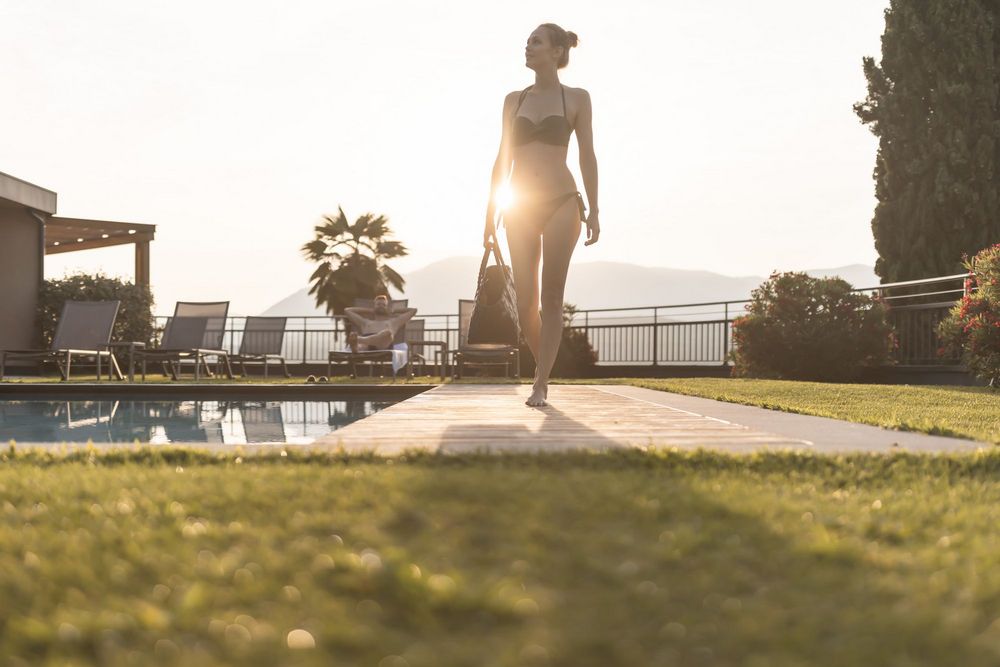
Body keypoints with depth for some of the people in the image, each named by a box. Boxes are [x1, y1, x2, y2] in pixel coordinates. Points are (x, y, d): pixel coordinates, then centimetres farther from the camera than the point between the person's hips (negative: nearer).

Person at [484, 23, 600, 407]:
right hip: (521, 206, 3)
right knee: (525, 300, 1)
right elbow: (503, 160, 13)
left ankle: (541, 384, -4)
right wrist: (490, 213, 10)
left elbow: (587, 156, 2)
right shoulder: (514, 100, 13)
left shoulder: (576, 99, 5)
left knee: (551, 296, -6)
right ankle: (543, 367, 22)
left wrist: (594, 212, -4)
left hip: (562, 202, -3)